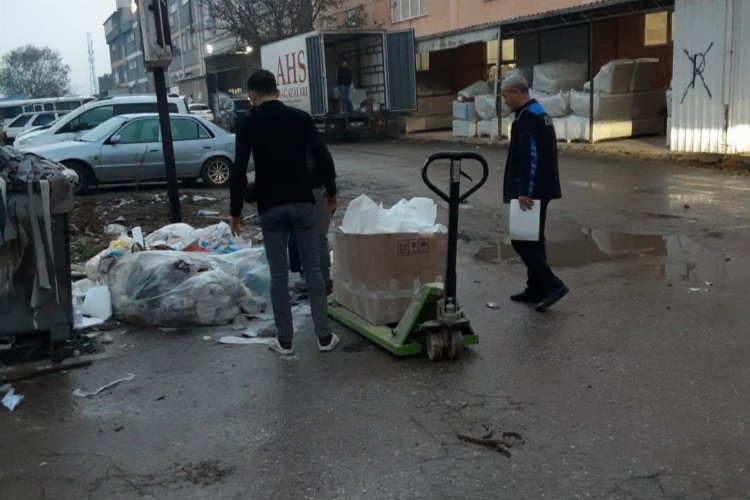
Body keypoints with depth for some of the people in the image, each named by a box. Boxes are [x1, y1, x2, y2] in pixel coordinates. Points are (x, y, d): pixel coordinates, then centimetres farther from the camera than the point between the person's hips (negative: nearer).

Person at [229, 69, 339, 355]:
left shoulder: (248, 125, -2)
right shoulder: (300, 118, 2)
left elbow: (239, 171, -7)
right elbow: (323, 158, -4)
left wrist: (235, 211, 2)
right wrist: (331, 192, 10)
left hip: (270, 207, -1)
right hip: (302, 203, 1)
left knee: (279, 274, 6)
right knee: (313, 269, 7)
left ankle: (285, 340, 12)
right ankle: (324, 336, 9)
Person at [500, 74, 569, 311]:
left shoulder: (527, 118, -16)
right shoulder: (540, 113, 17)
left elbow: (529, 158, -24)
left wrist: (524, 192, -25)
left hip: (530, 192, -10)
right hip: (542, 190, 10)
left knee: (522, 240, -6)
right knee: (534, 240, 15)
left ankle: (552, 284, -7)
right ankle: (536, 289, 22)